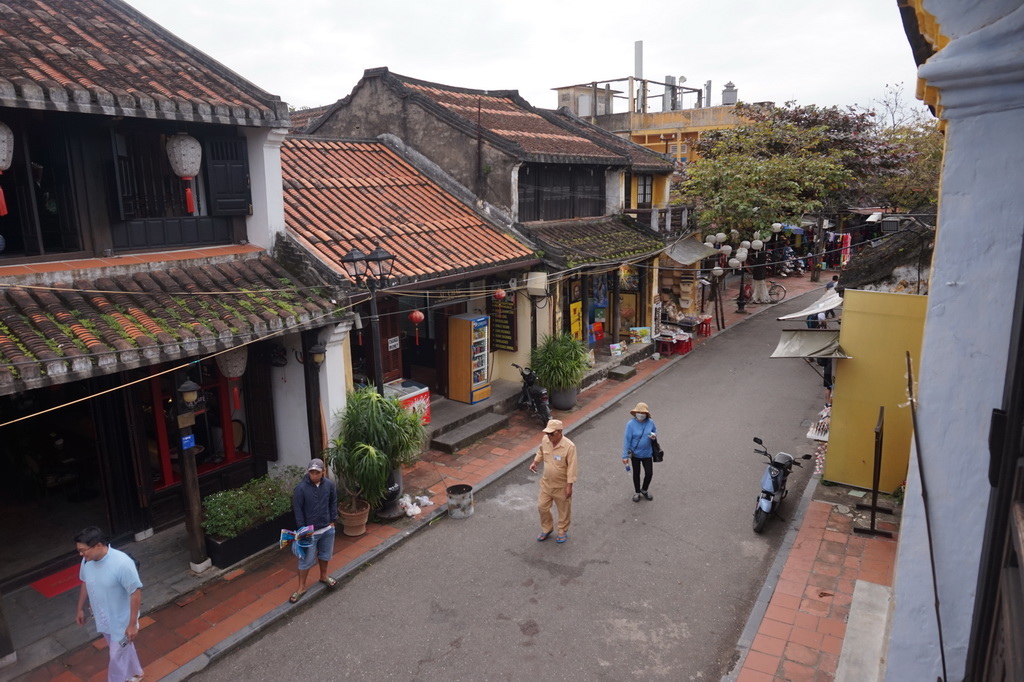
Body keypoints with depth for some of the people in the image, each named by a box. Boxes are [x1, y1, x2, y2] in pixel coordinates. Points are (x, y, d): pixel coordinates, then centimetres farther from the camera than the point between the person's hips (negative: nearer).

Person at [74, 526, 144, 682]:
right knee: (123, 650, 27)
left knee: (117, 657, 9)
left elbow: (136, 593, -26)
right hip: (103, 619, 7)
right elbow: (85, 583, 9)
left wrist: (132, 624, -22)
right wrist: (80, 609, 18)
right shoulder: (87, 561, -12)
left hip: (121, 621, -7)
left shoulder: (122, 563, -34)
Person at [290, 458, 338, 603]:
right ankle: (301, 587, 23)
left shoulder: (329, 484, -9)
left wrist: (332, 521, 5)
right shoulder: (301, 488, -20)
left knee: (325, 554, 22)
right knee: (306, 560, 6)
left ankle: (324, 576, 46)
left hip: (327, 529, 4)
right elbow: (297, 510, -14)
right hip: (310, 531, -4)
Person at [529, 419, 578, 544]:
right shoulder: (545, 440, -11)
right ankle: (547, 529, 39)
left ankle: (563, 531, 38)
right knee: (542, 507, 15)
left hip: (561, 485, -5)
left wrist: (569, 486, -20)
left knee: (563, 510, 15)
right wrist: (535, 462, -6)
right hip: (546, 483, 5)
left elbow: (571, 467, -22)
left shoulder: (569, 446, -28)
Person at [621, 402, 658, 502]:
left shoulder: (650, 422, -10)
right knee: (636, 474, 15)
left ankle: (644, 490, 35)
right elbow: (626, 440, -16)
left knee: (649, 473, 7)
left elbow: (655, 433, 9)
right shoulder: (631, 424, -19)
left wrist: (654, 436, -17)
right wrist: (625, 456, -15)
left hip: (647, 453, 2)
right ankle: (637, 492, 37)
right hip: (635, 453, -2)